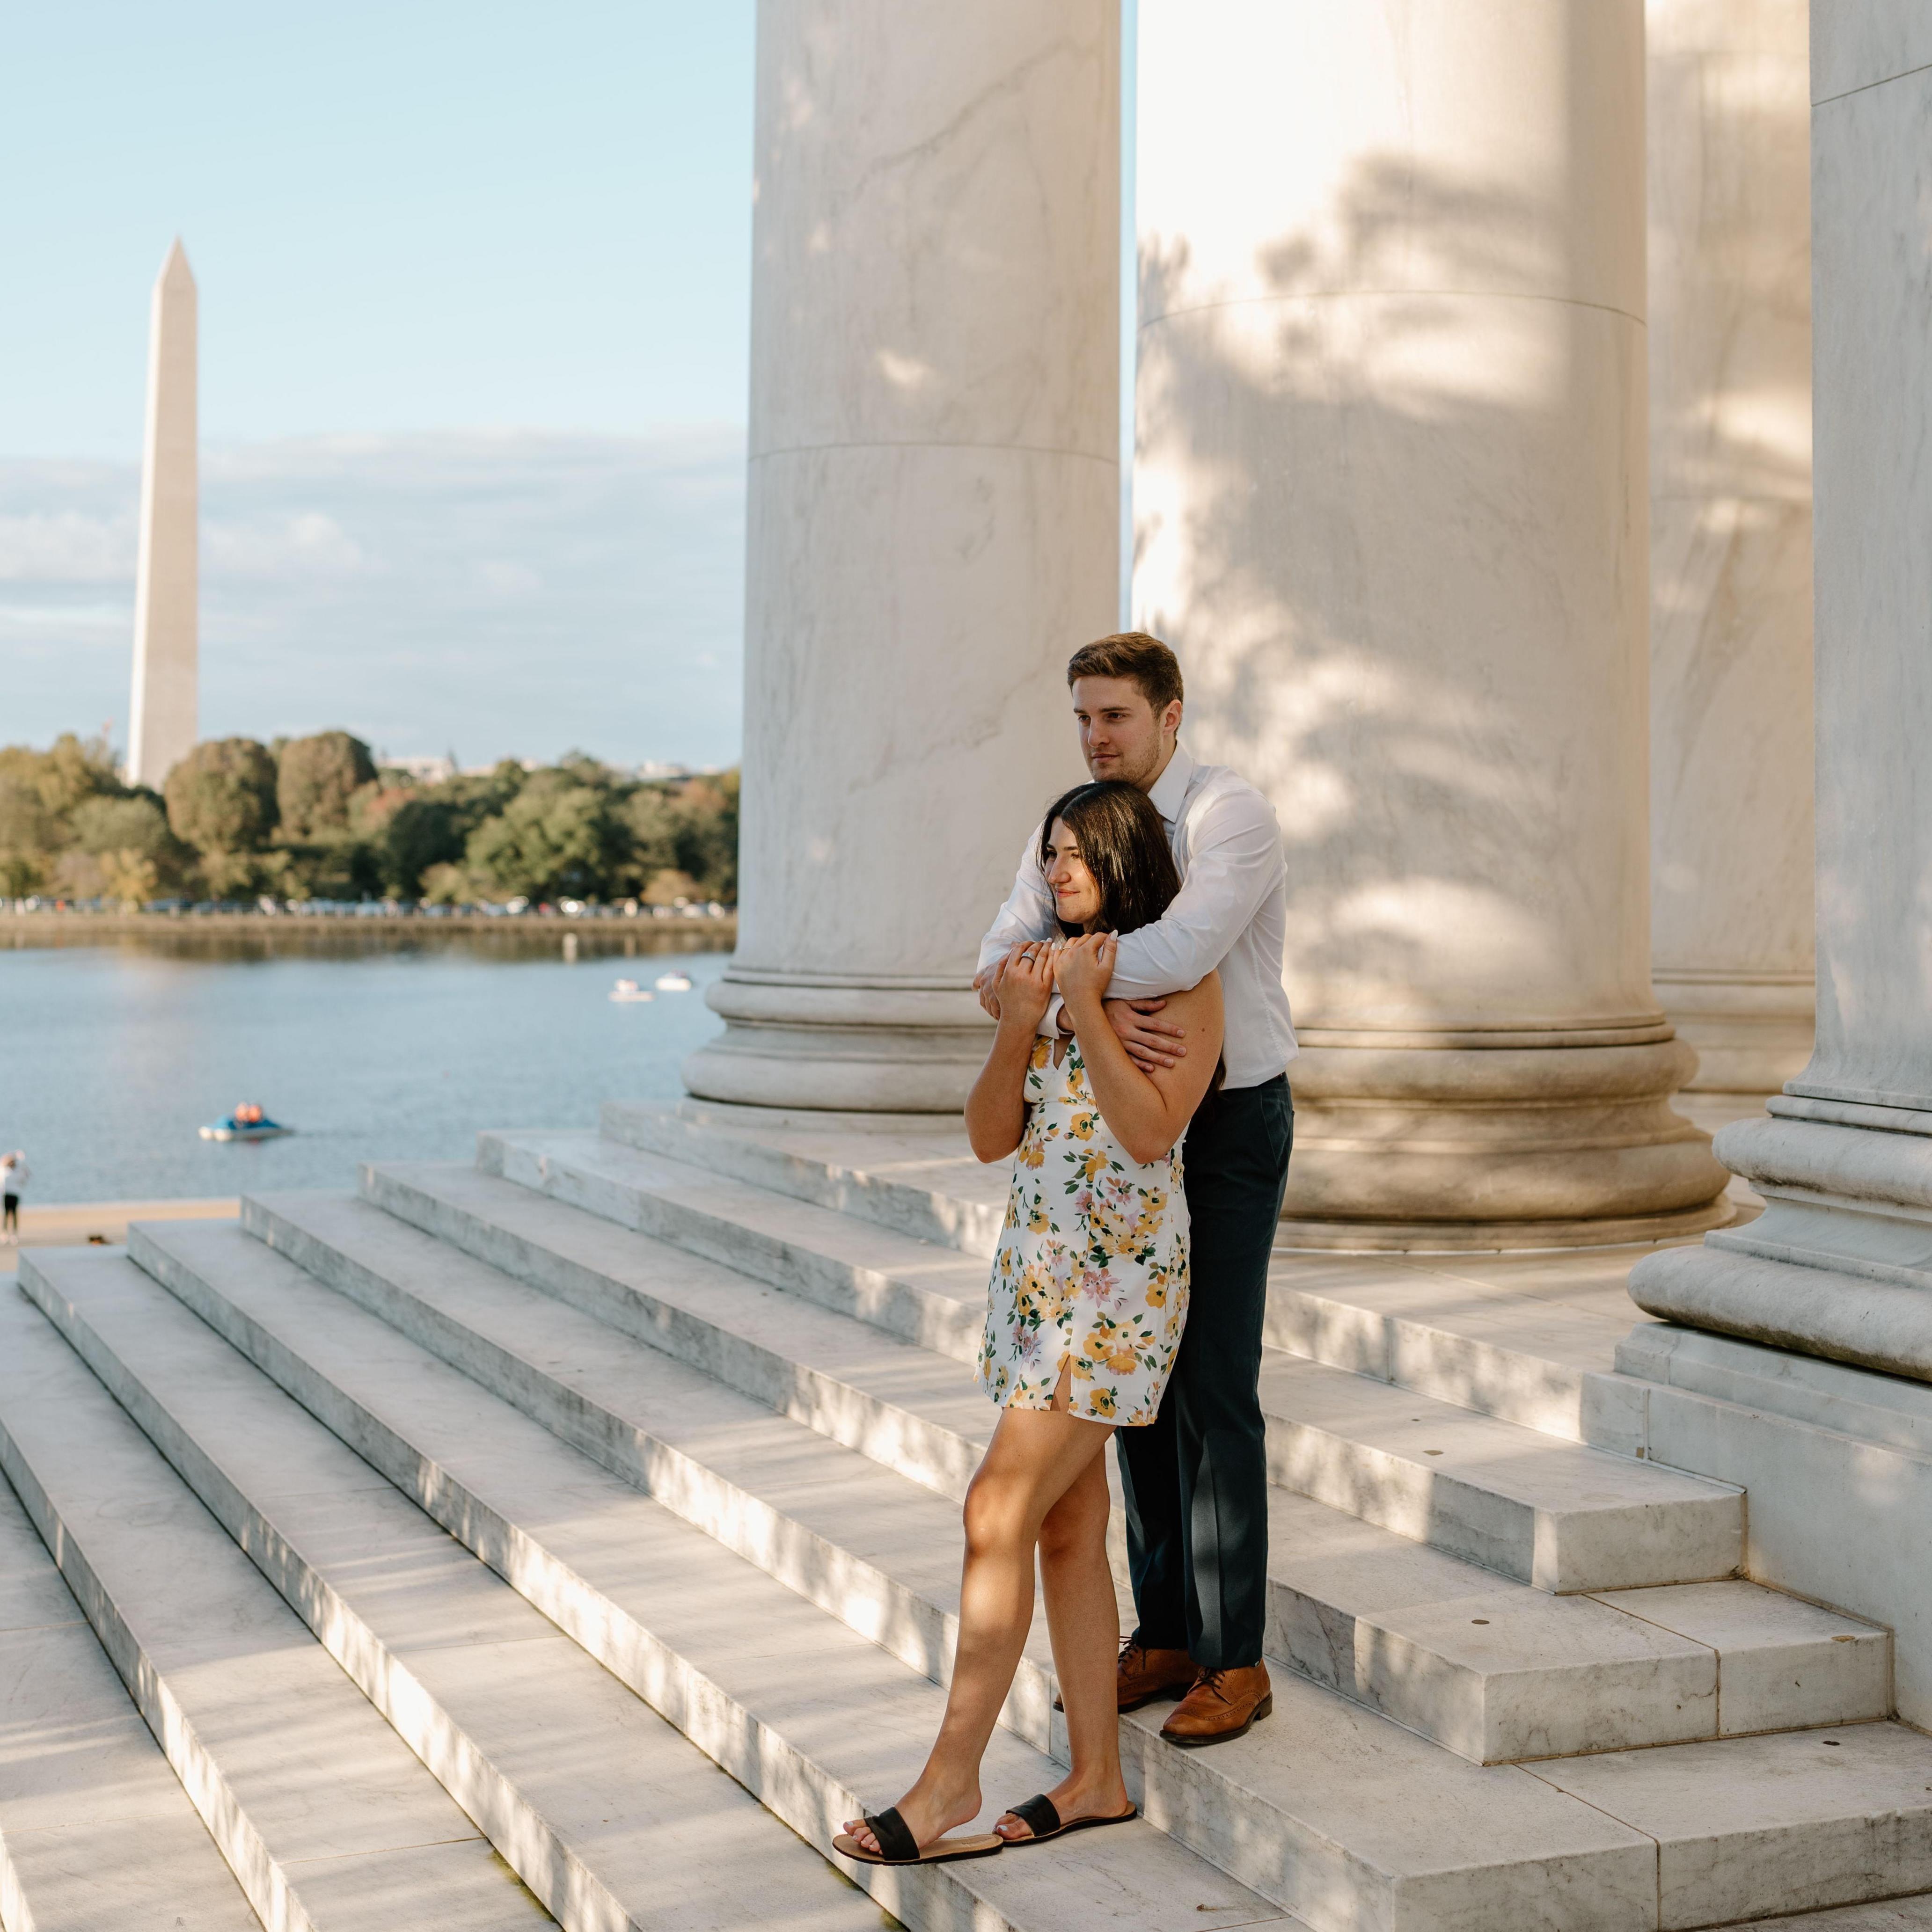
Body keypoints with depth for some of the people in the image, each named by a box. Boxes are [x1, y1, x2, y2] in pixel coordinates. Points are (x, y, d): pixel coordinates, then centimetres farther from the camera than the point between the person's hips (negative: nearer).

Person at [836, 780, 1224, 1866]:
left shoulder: (1181, 981, -7)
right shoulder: (1047, 968, 13)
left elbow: (1149, 1130, -19)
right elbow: (991, 1138, 8)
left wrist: (1087, 1007, -18)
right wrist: (1018, 1024, -6)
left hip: (1119, 1278, -8)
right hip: (1039, 1266, 8)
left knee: (1000, 1514, -11)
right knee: (1069, 1529, 9)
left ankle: (953, 1778, -4)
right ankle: (1097, 1778, 17)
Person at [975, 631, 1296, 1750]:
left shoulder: (1234, 817, -17)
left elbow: (1177, 952, -35)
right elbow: (1000, 970, -9)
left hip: (1233, 1122, -7)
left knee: (1215, 1387, -5)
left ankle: (1236, 1661, 6)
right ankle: (1165, 1638, 20)